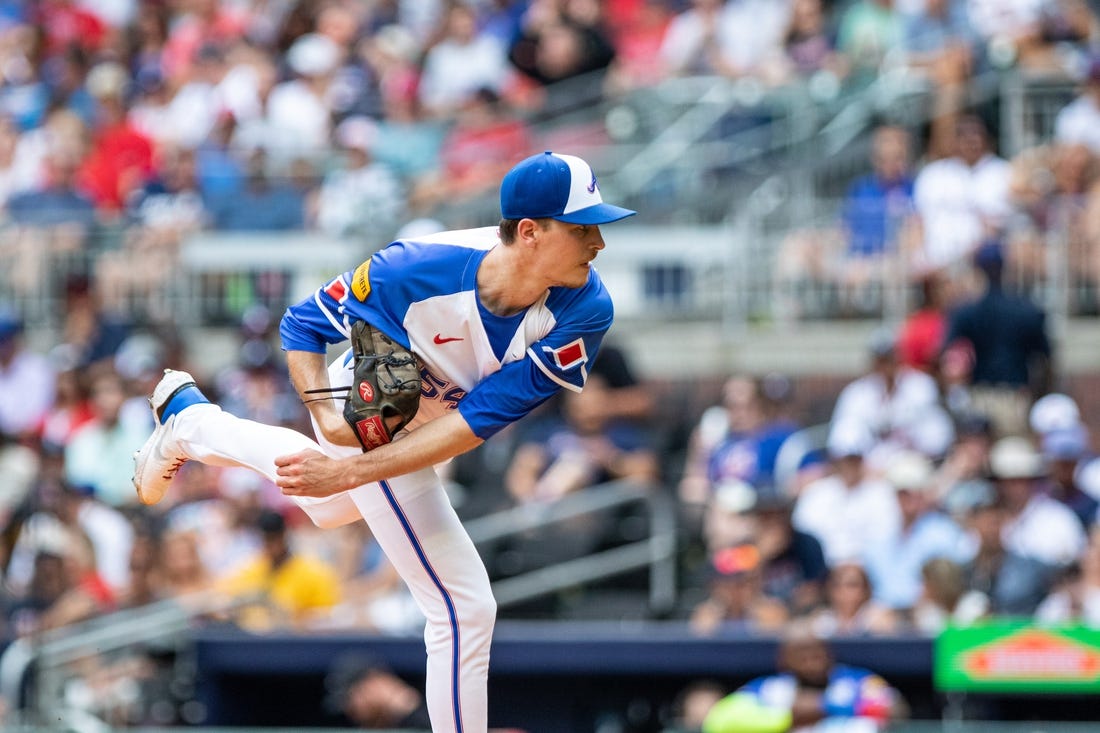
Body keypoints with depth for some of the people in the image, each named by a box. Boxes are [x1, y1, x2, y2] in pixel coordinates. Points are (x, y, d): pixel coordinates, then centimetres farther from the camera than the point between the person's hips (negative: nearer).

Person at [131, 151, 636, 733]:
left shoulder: (584, 310, -32)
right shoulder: (415, 270, -37)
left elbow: (480, 421, -33)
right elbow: (301, 326, -19)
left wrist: (351, 472, -39)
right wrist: (328, 417, -36)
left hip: (430, 417, 5)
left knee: (330, 507, 35)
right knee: (464, 609, -9)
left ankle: (188, 420, 55)